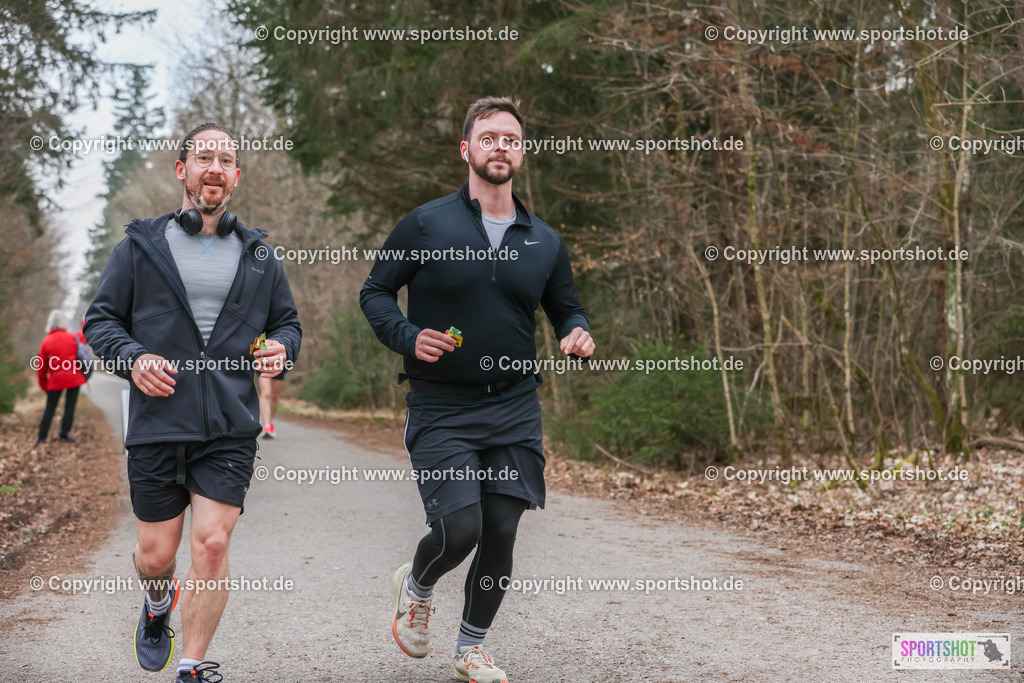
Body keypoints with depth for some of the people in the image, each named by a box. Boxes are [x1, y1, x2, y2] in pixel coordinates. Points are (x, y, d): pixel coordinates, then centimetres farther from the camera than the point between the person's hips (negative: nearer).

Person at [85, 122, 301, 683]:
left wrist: (280, 350, -5)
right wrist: (132, 357, -13)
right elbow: (100, 319, 6)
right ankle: (159, 603, 44)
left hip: (232, 429, 1)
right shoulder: (140, 245, 4)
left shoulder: (258, 253, 10)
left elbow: (287, 321, 19)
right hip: (157, 425, 0)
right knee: (155, 555, 7)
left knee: (212, 544, -9)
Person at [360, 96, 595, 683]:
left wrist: (578, 334, -4)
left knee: (501, 533, 4)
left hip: (515, 408, 4)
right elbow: (375, 292, 4)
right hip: (441, 408, -3)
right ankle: (416, 587, 22)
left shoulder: (545, 241, 9)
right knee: (461, 528, -14)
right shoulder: (426, 225, -2)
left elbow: (567, 308, 20)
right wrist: (408, 338, -14)